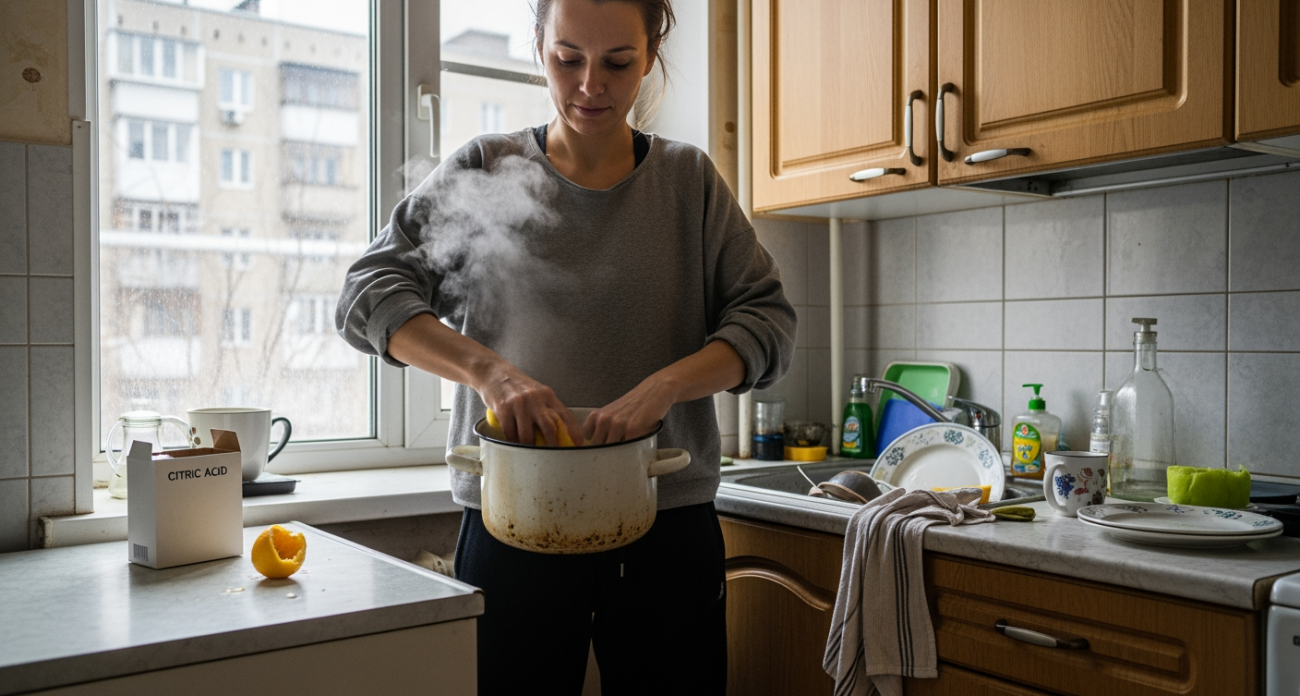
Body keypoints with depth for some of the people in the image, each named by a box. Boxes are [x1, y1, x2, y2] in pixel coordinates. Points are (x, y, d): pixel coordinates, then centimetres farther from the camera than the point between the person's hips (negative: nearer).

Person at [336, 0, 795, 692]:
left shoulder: (690, 180, 6)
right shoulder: (485, 169, 3)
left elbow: (767, 322, -1)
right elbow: (369, 293, -4)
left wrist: (664, 385, -19)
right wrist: (486, 367, -21)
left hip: (668, 523, 1)